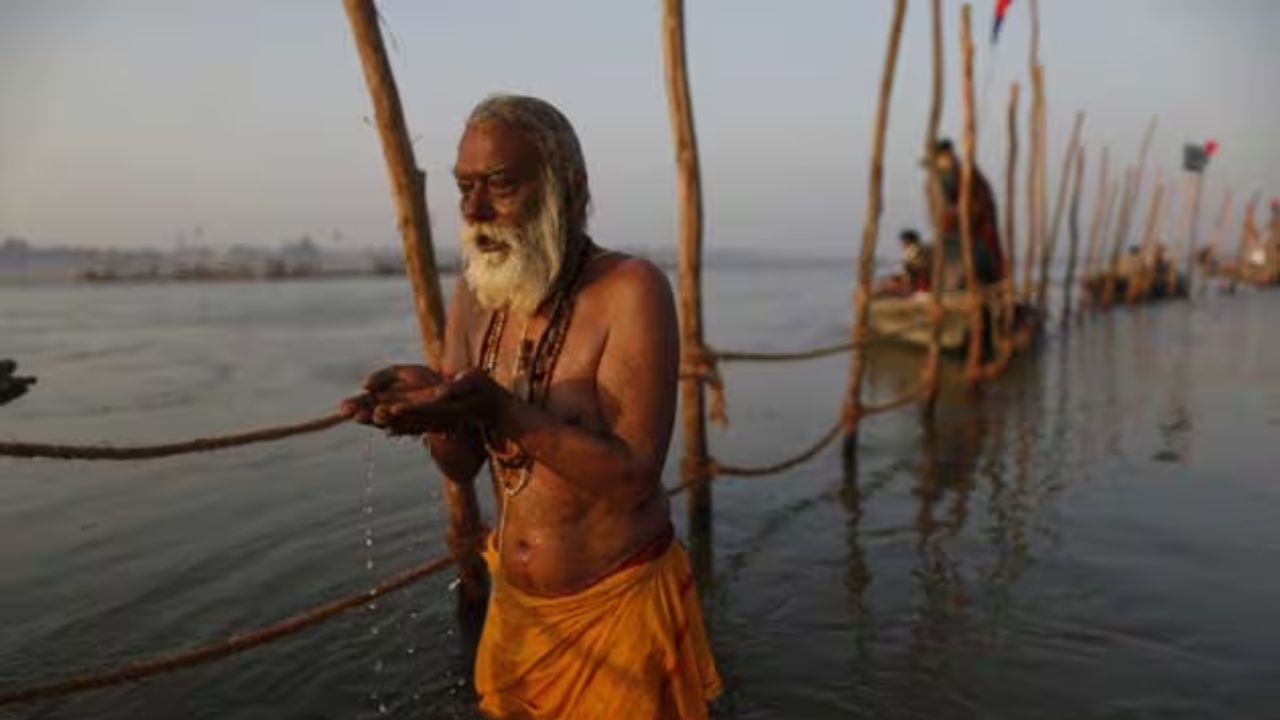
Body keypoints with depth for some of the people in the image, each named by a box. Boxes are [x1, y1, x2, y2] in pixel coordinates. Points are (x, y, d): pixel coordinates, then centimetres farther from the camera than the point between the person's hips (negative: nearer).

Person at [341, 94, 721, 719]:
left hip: (619, 605, -5)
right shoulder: (474, 294, -2)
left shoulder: (631, 290, -21)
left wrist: (498, 408, -34)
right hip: (514, 600, 6)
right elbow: (462, 465, 1)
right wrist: (437, 409, -21)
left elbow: (634, 477, -25)